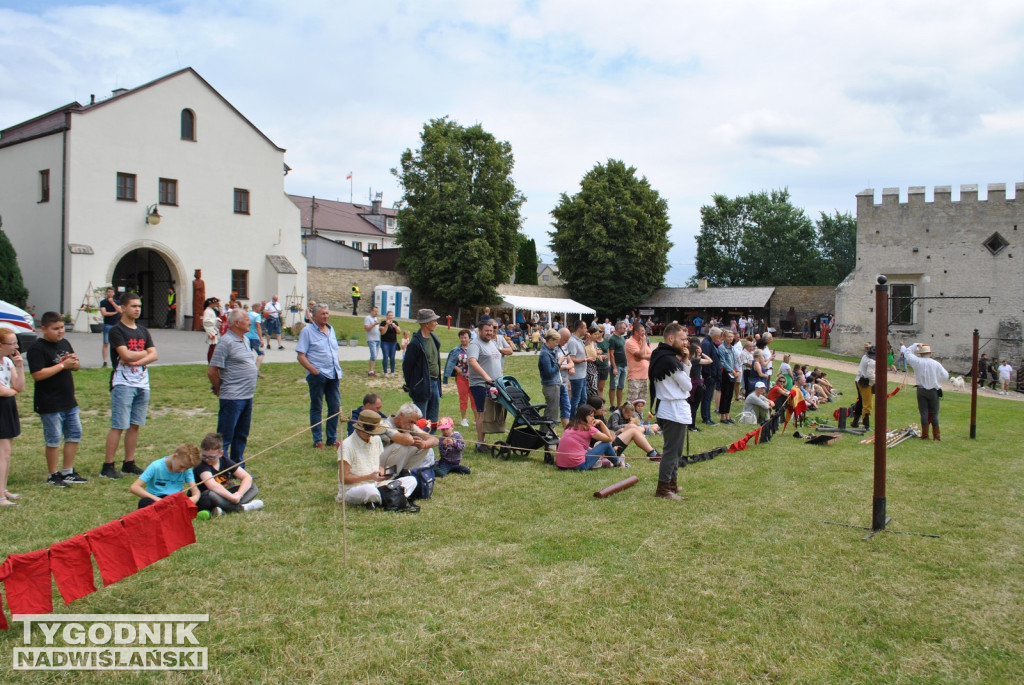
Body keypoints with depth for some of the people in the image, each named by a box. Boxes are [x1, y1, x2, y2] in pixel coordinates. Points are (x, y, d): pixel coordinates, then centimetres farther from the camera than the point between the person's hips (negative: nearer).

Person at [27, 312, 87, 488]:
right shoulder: (37, 348, -13)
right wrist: (62, 365, -22)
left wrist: (74, 361, -6)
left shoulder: (64, 343, 11)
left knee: (74, 434, 12)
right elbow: (37, 374, -23)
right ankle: (53, 475, 15)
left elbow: (77, 367, 18)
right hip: (50, 404, -8)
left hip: (69, 401, 8)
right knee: (53, 440, 2)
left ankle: (68, 472, 23)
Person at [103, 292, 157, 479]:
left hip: (142, 383, 7)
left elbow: (154, 355, 5)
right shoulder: (117, 330, -6)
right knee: (118, 426, -6)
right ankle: (107, 467, 0)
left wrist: (137, 361, -12)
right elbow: (126, 355, -19)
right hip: (123, 384, -7)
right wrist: (144, 353, -1)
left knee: (135, 425, 10)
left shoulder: (142, 330, 15)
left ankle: (129, 464, 18)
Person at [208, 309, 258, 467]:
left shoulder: (245, 340, 12)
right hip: (232, 398, -9)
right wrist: (219, 389, -2)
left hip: (247, 396, 9)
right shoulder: (226, 341, -15)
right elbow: (211, 371, -16)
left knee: (241, 436, 17)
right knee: (224, 438, -1)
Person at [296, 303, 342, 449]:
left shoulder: (331, 329, 14)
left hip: (333, 375, 6)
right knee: (316, 408, 4)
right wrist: (314, 370, -19)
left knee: (335, 406, 7)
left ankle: (332, 438, 19)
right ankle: (317, 440, 13)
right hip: (317, 375, -6)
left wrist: (338, 370, 11)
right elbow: (300, 356, -10)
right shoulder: (307, 331, -5)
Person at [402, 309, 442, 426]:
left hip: (435, 384, 8)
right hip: (422, 386, -8)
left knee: (433, 420, 13)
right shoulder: (416, 342, -16)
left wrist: (438, 381, 12)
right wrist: (410, 385, -5)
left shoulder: (434, 339, 9)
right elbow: (407, 365, -11)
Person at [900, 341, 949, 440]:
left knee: (924, 413, 5)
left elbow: (907, 352, 6)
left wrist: (915, 345, 16)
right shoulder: (936, 364, -7)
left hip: (921, 390, 0)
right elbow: (946, 376, 1)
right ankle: (937, 435, 11)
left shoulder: (917, 362, -7)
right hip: (933, 391, 0)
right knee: (934, 413, 7)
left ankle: (925, 435, 7)